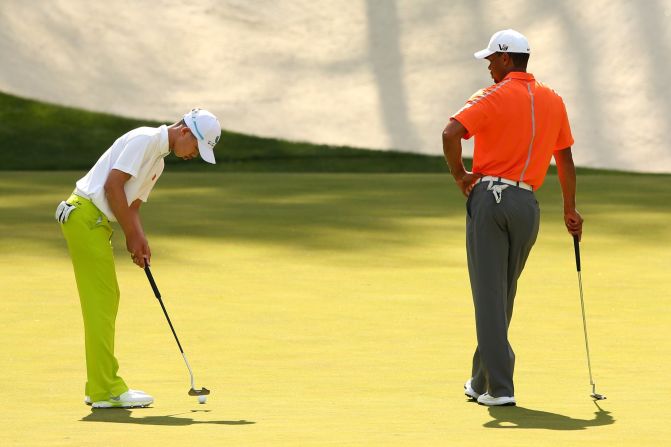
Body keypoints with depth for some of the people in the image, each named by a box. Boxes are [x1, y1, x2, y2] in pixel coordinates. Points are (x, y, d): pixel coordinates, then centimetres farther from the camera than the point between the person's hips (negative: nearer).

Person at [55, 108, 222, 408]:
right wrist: (132, 236, -12)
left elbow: (132, 205, 21)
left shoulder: (158, 160, 20)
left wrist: (140, 240, 2)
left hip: (97, 223, 10)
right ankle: (106, 389, -9)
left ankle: (100, 388, 15)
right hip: (86, 215, -10)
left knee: (105, 301, 11)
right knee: (101, 301, -10)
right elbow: (113, 185, -18)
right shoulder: (144, 139, -11)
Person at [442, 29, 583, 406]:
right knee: (503, 295, 16)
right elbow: (566, 158, 16)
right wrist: (570, 209, 23)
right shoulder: (554, 101, 11)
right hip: (528, 203, 5)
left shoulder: (494, 96, -6)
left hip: (489, 196, -5)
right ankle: (483, 381, 24)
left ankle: (499, 387, -9)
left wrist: (459, 174, -6)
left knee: (490, 294, -3)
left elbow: (452, 133, -21)